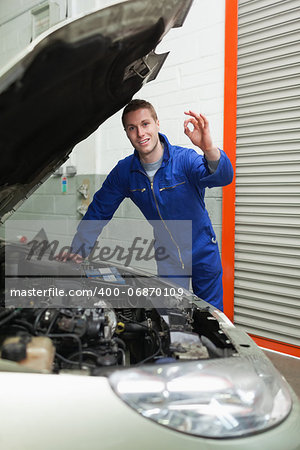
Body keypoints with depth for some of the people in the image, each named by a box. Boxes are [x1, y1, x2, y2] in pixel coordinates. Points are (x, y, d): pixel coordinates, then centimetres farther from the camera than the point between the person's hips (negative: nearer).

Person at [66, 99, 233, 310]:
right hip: (168, 255, 2)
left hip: (203, 252, -2)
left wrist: (209, 149, -62)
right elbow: (99, 211, 1)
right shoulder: (124, 171, -9)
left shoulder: (185, 159, -21)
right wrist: (78, 251, -4)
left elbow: (222, 177, -40)